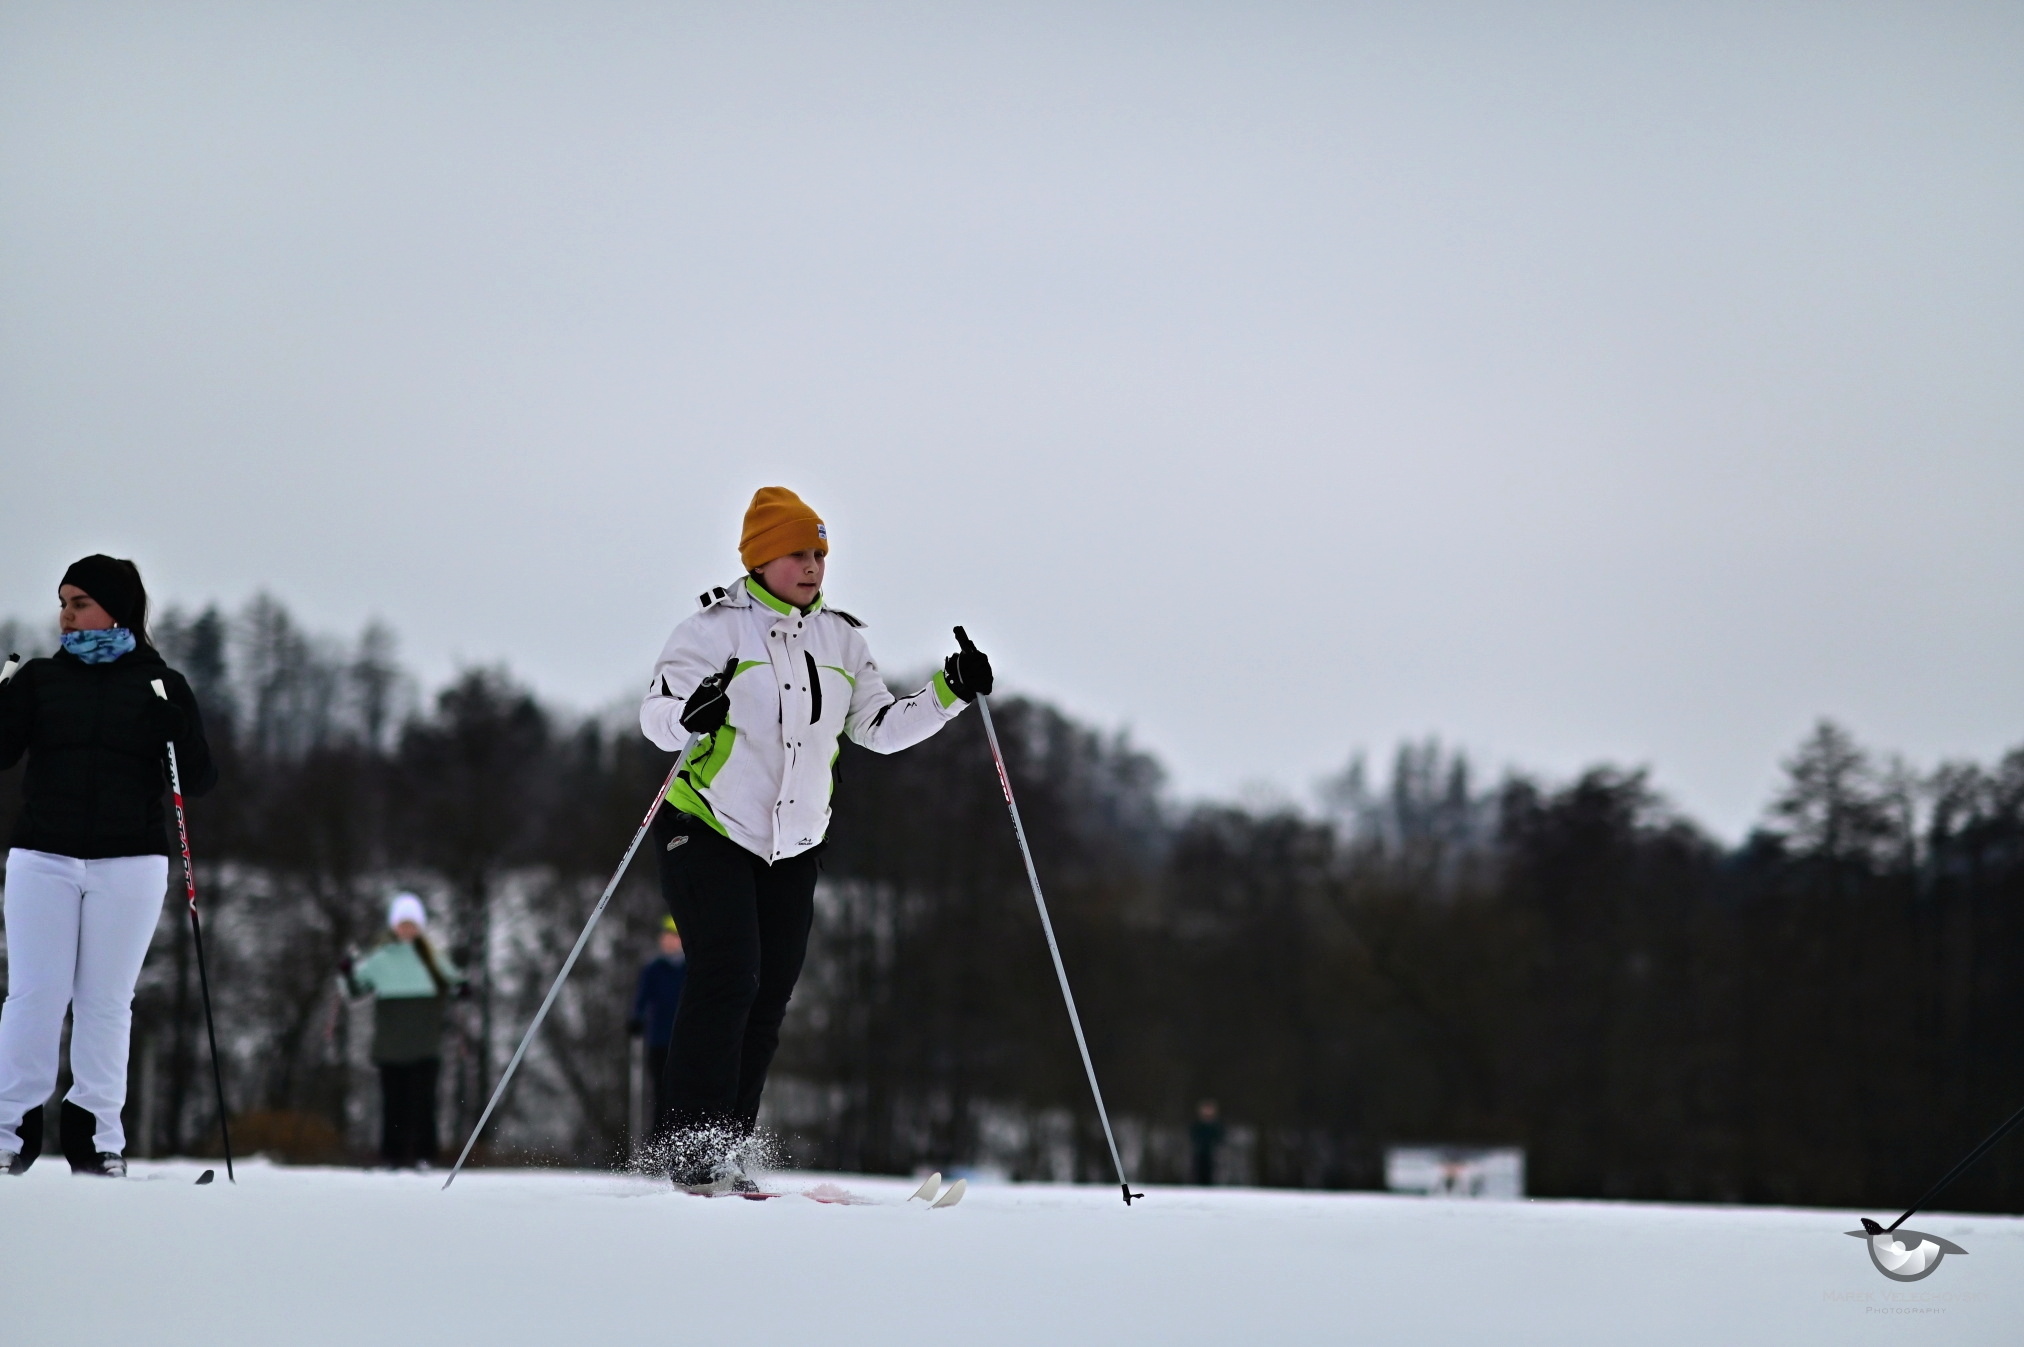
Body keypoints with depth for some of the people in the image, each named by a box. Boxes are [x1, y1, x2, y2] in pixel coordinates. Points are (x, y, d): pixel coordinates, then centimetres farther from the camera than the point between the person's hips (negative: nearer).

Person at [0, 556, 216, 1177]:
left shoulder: (160, 684, 4)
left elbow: (199, 779, 1)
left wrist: (176, 727, -17)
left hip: (129, 864, -1)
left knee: (107, 1001, 3)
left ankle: (95, 1134, 8)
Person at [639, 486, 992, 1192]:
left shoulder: (840, 638, 9)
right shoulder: (716, 627, -8)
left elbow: (880, 727, 14)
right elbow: (656, 713, -16)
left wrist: (948, 692, 0)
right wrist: (689, 713, -38)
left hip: (793, 848, 6)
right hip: (707, 833, -6)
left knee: (767, 1001, 3)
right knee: (725, 981, -17)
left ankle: (726, 1153, 9)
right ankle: (693, 1152, -15)